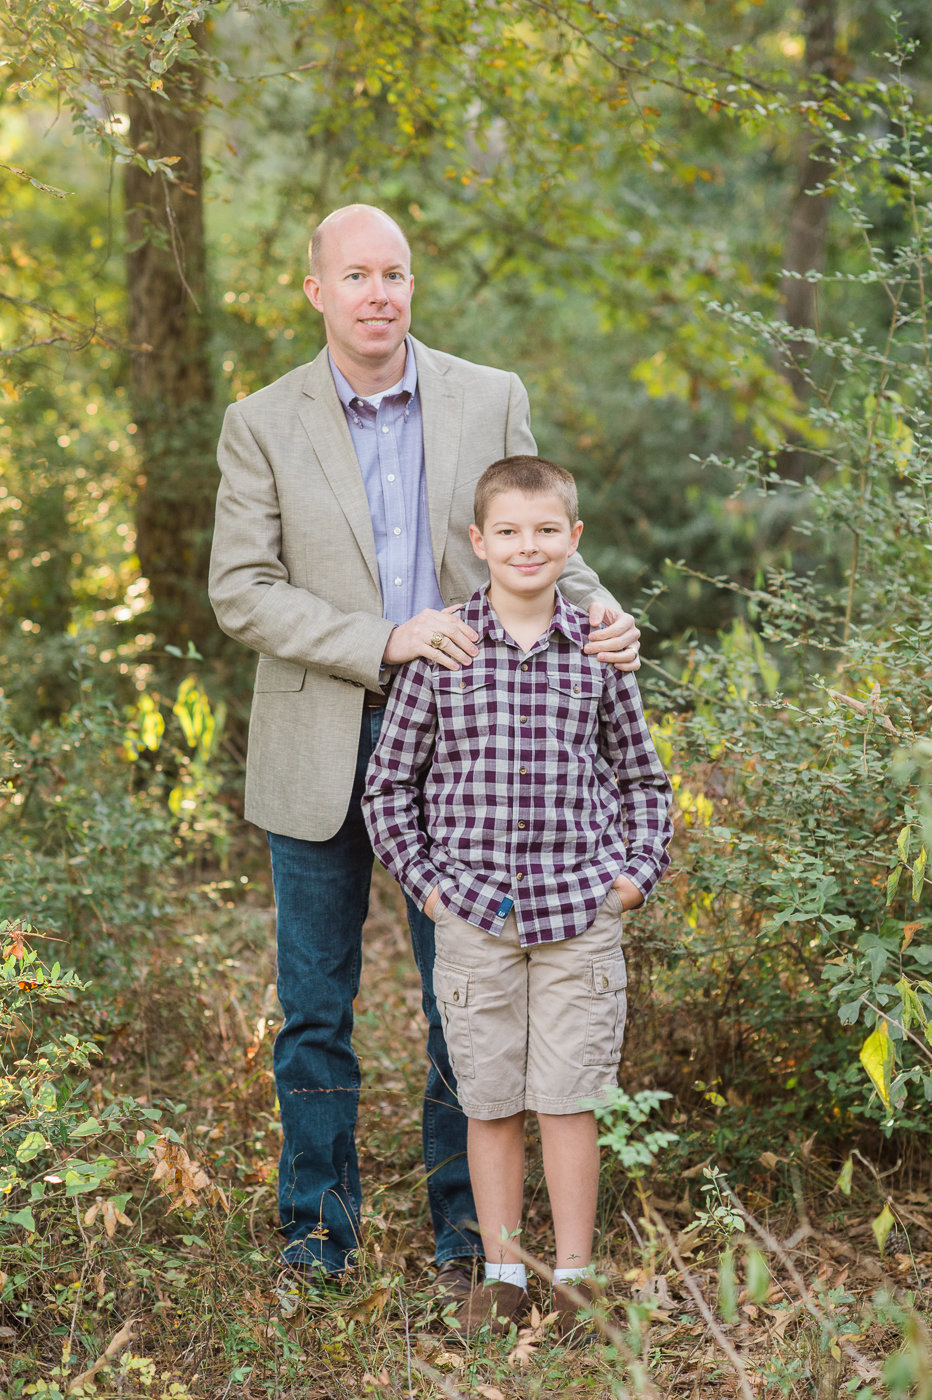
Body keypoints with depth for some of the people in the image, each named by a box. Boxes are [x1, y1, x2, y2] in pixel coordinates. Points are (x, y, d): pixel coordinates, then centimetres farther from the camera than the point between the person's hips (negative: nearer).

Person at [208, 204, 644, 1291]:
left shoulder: (492, 400, 3)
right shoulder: (261, 426, -1)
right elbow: (240, 592, -8)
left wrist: (591, 606, -13)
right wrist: (384, 643, -19)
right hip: (318, 747, 0)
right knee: (315, 1007, 9)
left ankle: (466, 1225, 20)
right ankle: (318, 1227, 23)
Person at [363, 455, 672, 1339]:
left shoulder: (596, 653, 3)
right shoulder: (441, 651, -1)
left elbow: (640, 775, 15)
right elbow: (390, 781, 6)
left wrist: (639, 869, 5)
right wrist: (422, 879, 0)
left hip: (579, 911, 0)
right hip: (474, 913, 0)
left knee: (567, 1099, 3)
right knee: (490, 1103, 8)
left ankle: (573, 1275, 15)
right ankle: (502, 1272, 21)